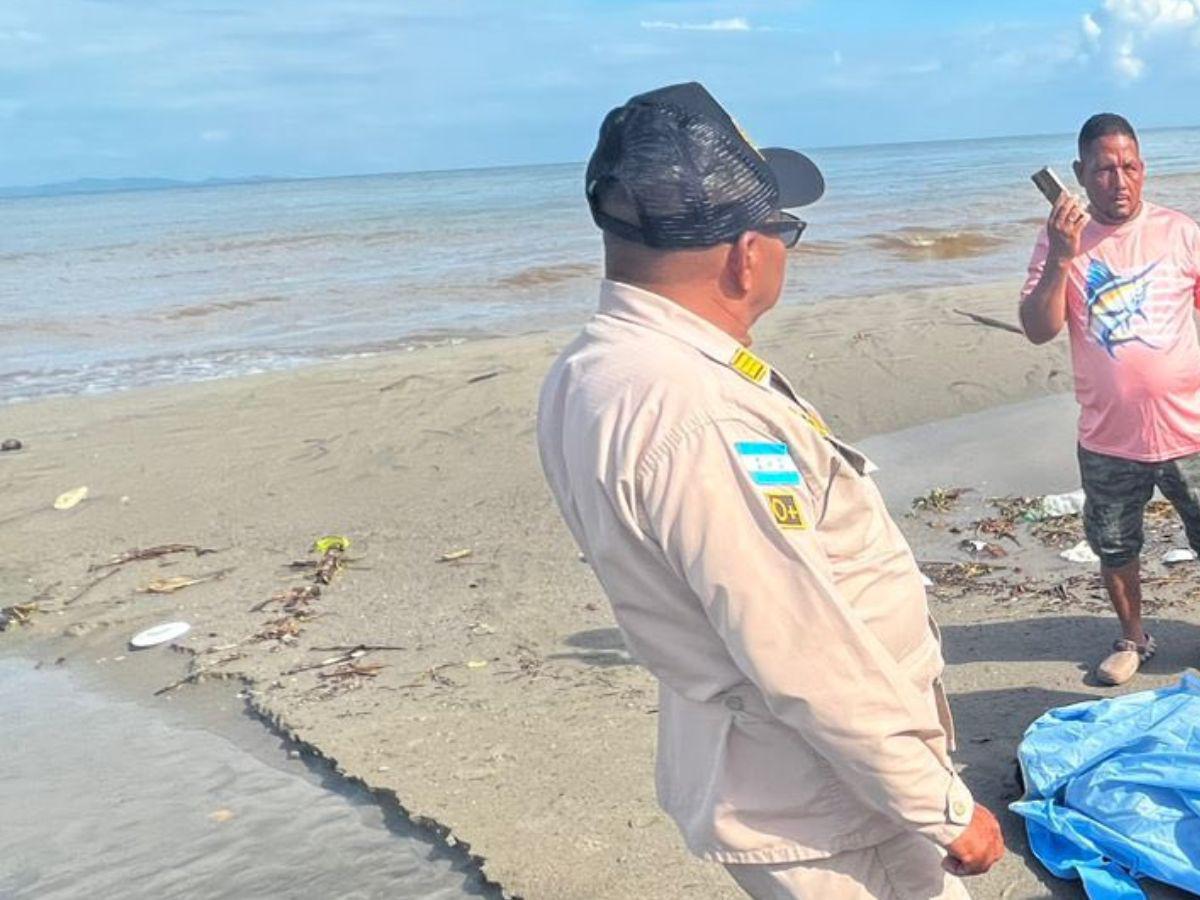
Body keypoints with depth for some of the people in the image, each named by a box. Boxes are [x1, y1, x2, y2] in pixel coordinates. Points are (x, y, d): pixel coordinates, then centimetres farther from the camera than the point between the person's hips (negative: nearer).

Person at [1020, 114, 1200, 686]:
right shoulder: (1062, 240, -4)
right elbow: (1038, 330, -11)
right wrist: (1060, 259, -24)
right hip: (1108, 439, 1)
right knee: (1115, 549, 16)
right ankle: (1132, 638, 39)